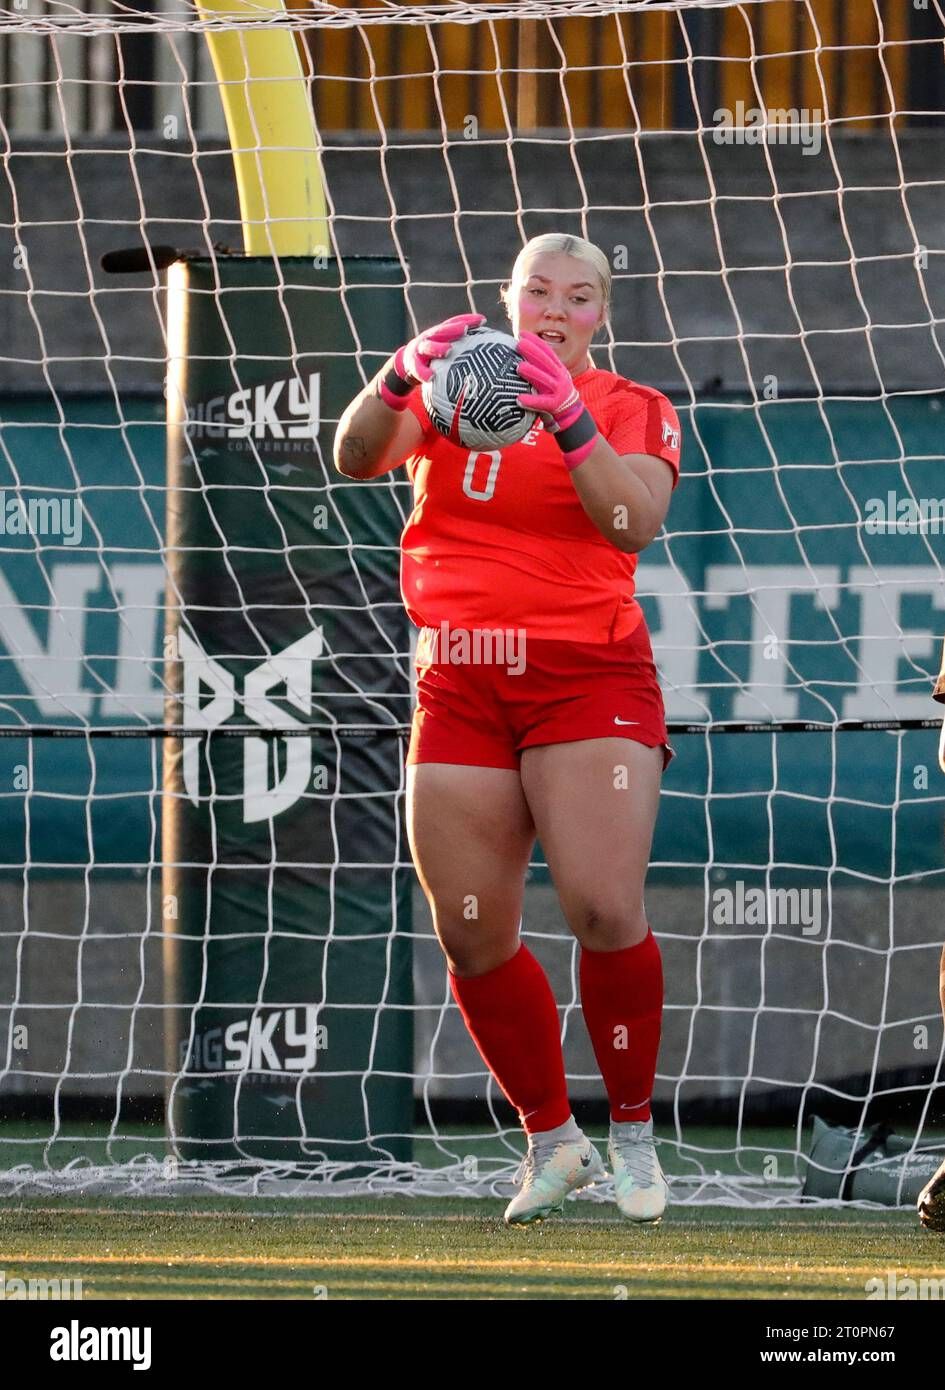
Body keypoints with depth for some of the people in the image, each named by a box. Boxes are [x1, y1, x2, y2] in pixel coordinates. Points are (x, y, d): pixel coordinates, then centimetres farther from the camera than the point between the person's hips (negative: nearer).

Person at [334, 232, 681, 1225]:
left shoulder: (633, 410, 5)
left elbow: (634, 521, -13)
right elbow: (355, 458, -8)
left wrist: (567, 418, -28)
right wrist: (400, 378, -29)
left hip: (589, 683, -3)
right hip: (461, 687, 3)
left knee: (604, 913, -18)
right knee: (471, 936, -1)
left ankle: (633, 1133, 1)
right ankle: (552, 1142, 15)